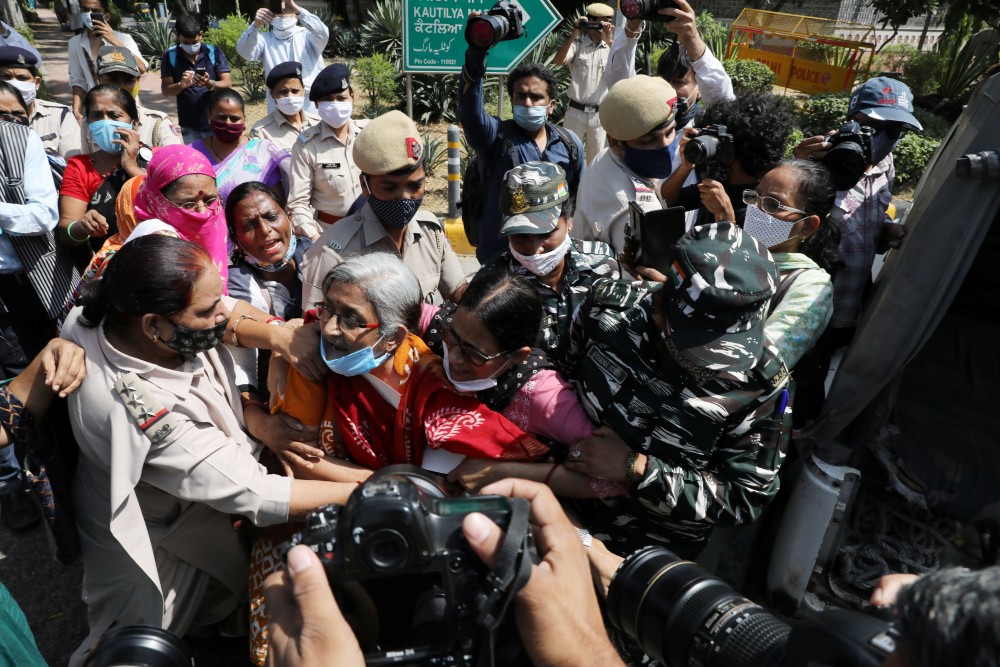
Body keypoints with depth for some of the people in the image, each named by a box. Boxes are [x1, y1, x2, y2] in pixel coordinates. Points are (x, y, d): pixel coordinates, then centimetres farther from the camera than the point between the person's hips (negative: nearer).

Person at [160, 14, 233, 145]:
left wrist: (210, 83, -26)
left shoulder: (214, 52, -3)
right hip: (189, 127, 1)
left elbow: (228, 84, -6)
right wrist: (182, 85, -22)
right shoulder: (170, 56, 0)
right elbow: (165, 90, -1)